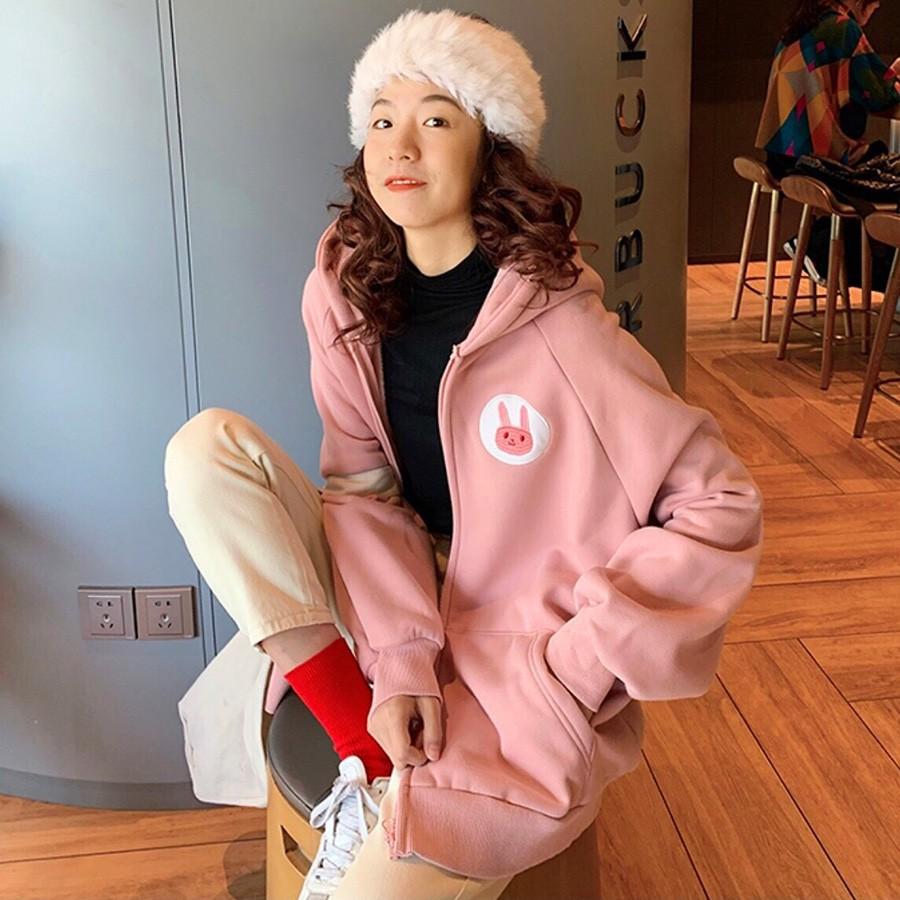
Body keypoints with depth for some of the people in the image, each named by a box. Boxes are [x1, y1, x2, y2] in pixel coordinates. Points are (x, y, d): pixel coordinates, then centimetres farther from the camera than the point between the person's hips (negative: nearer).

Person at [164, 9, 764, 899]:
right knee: (207, 447, -13)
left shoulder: (553, 324, -19)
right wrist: (400, 655, -19)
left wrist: (567, 672, -17)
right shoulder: (344, 292, -4)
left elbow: (719, 507, -17)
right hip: (402, 598, 6)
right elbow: (362, 488, -5)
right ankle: (366, 754, -14)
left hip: (518, 657, -6)